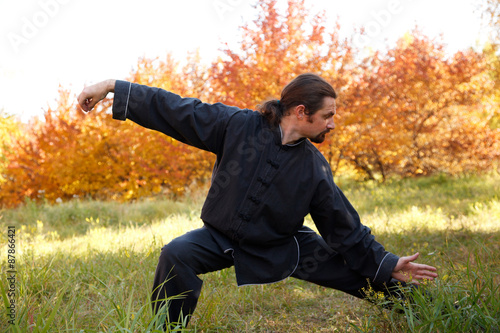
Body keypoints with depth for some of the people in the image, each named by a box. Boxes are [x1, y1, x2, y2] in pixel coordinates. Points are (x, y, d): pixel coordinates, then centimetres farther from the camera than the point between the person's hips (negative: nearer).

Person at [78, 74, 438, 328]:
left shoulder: (315, 168, -9)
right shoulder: (239, 126, -18)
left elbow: (346, 227, -2)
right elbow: (178, 111, -16)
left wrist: (387, 265, -4)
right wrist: (112, 87, -19)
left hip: (280, 247, 2)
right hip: (221, 239, -1)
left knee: (365, 271, -1)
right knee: (176, 256, -33)